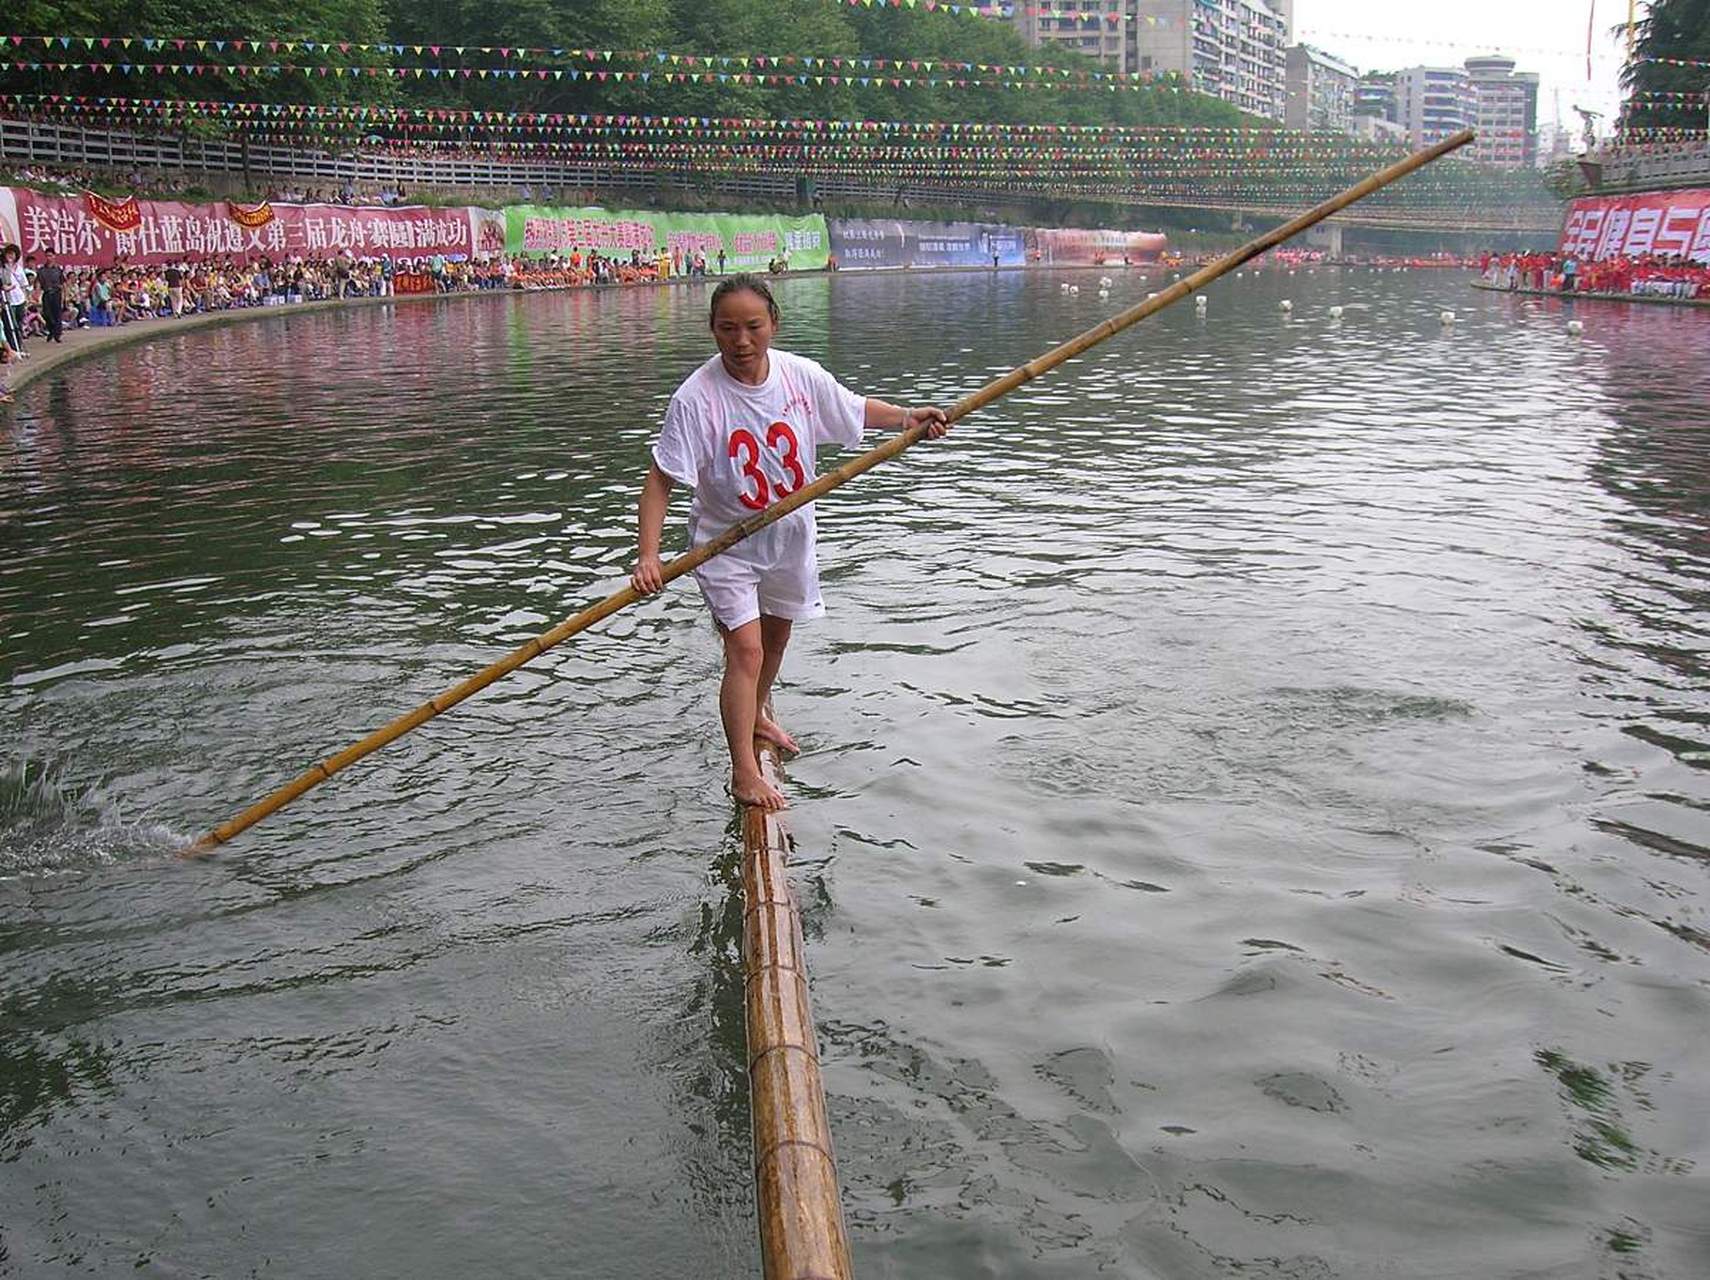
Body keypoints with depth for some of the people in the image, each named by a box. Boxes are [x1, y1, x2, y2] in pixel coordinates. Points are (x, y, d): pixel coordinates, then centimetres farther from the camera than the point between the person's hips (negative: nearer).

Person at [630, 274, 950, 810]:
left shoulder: (801, 375, -13)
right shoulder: (697, 397, -26)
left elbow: (855, 408, 6)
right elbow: (660, 479, -25)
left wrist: (909, 417, -10)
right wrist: (648, 555, -34)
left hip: (790, 533, 5)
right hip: (726, 543, -5)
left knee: (777, 633, 25)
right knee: (746, 649, -13)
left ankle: (757, 714, 52)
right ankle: (743, 773, -3)